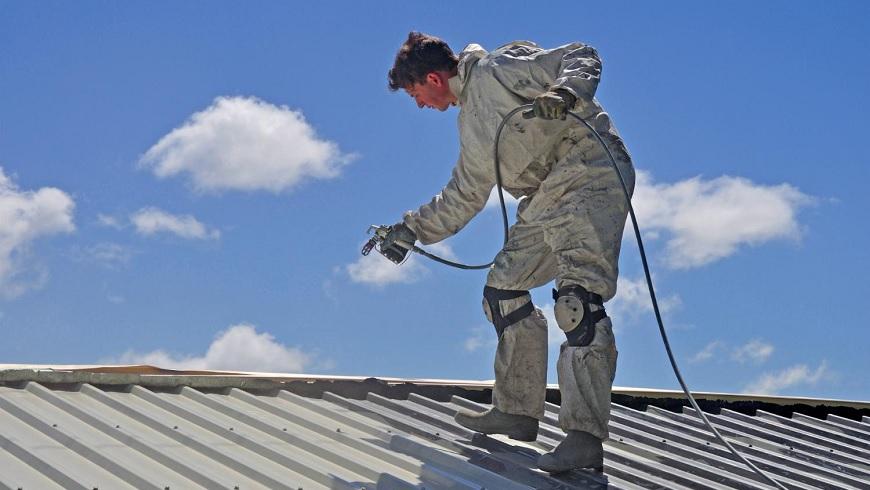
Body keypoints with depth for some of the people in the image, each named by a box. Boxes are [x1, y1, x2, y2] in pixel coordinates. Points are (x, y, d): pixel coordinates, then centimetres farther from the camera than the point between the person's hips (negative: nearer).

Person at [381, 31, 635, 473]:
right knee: (503, 289, 13)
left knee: (577, 297, -22)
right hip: (546, 201, 10)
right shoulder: (470, 124, 24)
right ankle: (517, 410, 20)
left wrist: (564, 93, -24)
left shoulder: (501, 67, -2)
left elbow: (582, 58, -4)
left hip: (590, 175, -10)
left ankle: (585, 436, -29)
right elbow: (463, 197, 33)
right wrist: (412, 229, 31)